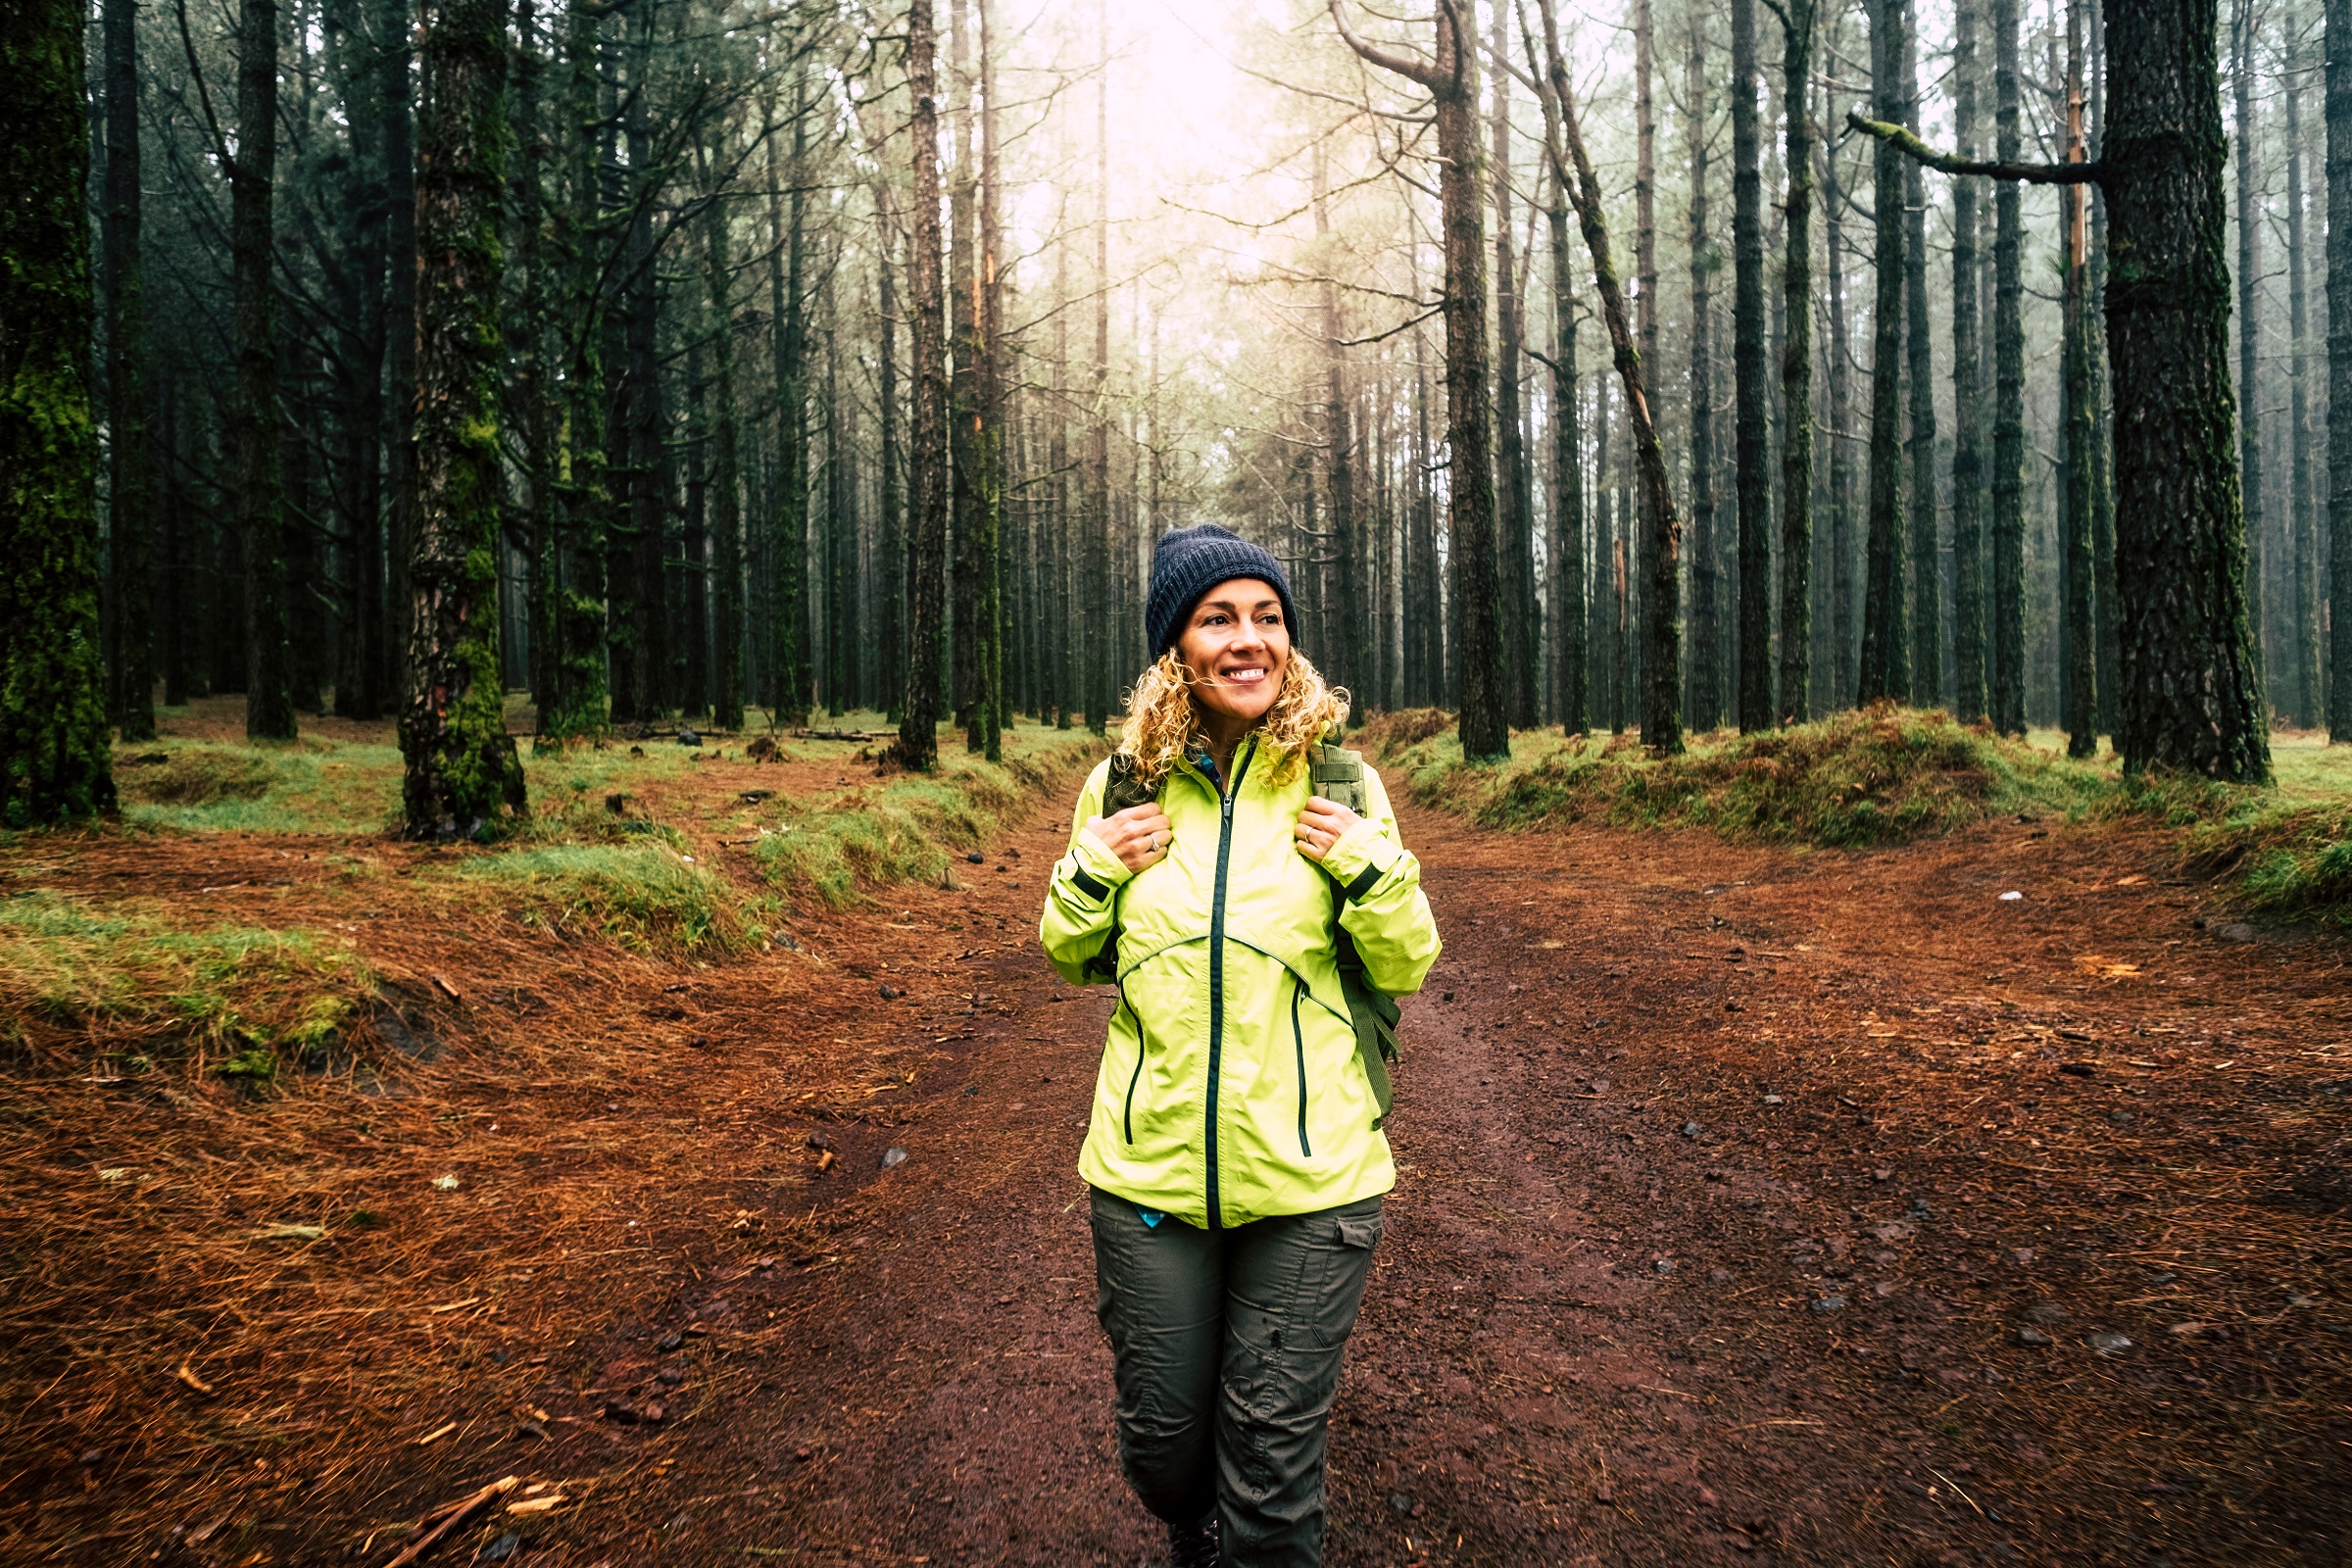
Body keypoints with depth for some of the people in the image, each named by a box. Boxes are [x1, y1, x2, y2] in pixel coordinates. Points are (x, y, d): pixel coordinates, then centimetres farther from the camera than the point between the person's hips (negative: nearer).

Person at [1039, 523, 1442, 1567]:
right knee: (1160, 1445, 18)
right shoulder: (1125, 784, 0)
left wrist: (1373, 867, -15)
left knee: (1272, 1473, 7)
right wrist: (1090, 875, -7)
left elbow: (1407, 969, 3)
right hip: (1152, 1169, 2)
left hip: (1309, 1175, -2)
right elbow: (1074, 959, 13)